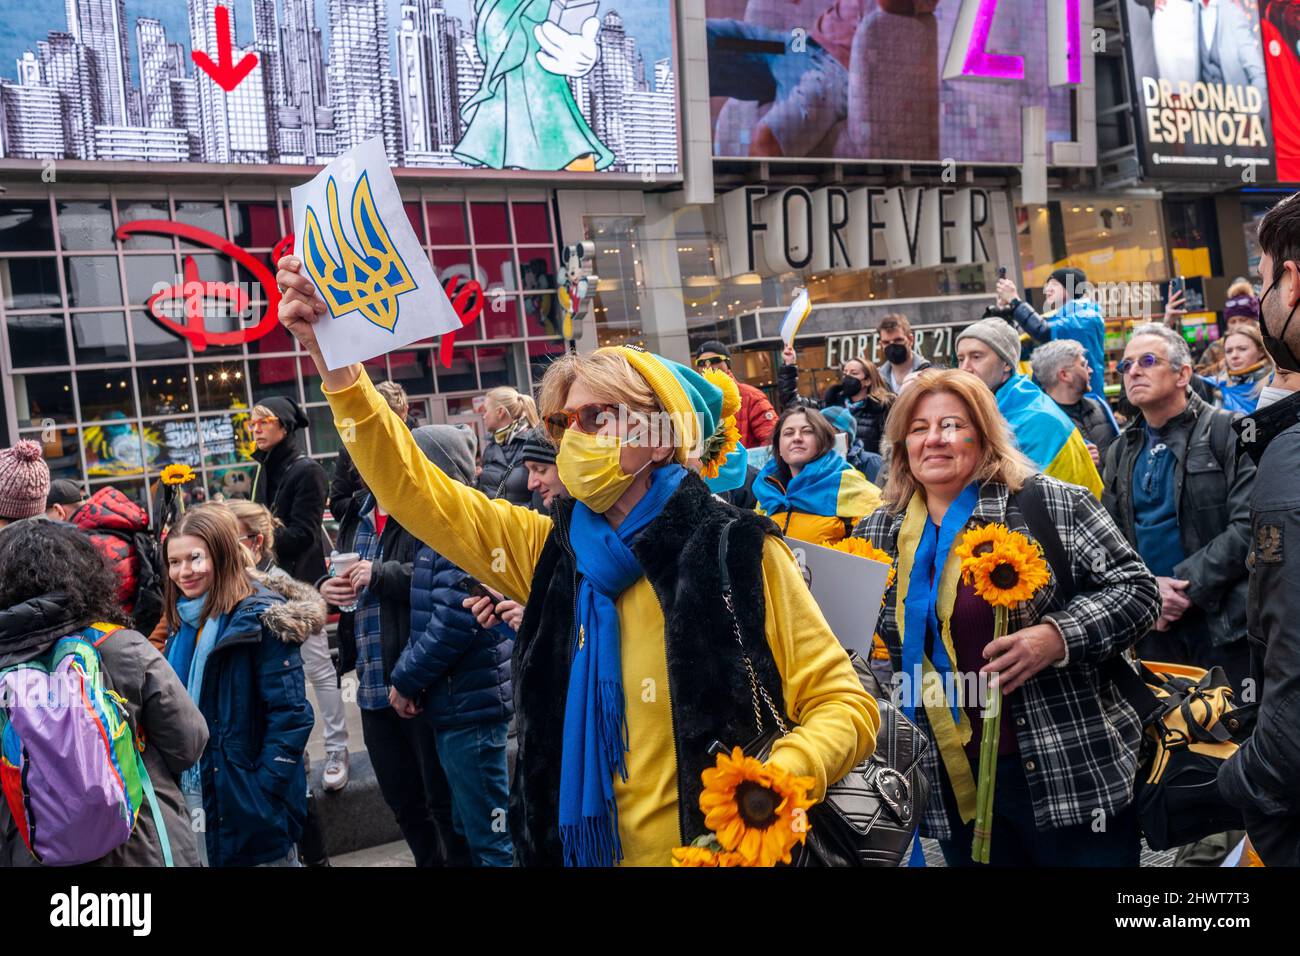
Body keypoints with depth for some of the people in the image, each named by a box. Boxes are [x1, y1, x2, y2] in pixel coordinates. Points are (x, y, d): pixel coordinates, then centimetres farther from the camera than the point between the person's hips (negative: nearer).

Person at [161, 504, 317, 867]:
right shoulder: (185, 622, 8)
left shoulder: (260, 618, -15)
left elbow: (291, 714, -19)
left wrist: (263, 793, -21)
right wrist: (177, 782, 9)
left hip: (250, 802, -7)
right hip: (191, 794, 7)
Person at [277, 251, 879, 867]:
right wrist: (333, 356, -13)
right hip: (577, 846, 5)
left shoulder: (740, 553, -13)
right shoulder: (550, 550, 0)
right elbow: (414, 489, -3)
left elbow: (846, 704, -11)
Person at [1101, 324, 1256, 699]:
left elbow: (1248, 526, -13)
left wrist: (1186, 589, -16)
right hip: (1152, 627, 5)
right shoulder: (1121, 451, 12)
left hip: (1224, 623, -5)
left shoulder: (1229, 432, -4)